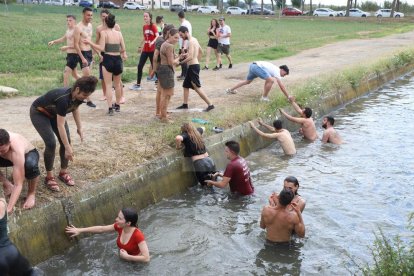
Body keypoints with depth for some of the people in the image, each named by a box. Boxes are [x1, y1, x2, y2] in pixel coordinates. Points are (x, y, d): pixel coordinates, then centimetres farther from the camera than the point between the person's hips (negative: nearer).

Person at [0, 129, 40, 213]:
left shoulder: (17, 151, -43)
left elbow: (18, 185, -41)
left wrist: (9, 208, -47)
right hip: (8, 157, 4)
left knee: (31, 165, -40)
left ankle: (31, 193, -12)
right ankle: (7, 184, 5)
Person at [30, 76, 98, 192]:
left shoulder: (78, 97, -19)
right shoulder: (63, 99, -40)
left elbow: (75, 108, 7)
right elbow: (60, 125, -37)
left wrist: (79, 128, 6)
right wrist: (68, 148, -36)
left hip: (54, 113, 7)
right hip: (39, 113, -7)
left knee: (66, 141, -4)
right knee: (51, 143, -18)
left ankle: (63, 172, 12)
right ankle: (49, 177, -4)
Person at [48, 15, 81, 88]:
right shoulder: (68, 31, 13)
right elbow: (63, 39, 29)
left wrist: (67, 47, -29)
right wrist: (54, 41, 16)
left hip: (74, 55, -10)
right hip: (69, 54, 10)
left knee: (66, 73, -13)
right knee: (74, 74, 21)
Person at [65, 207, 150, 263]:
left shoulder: (138, 235, -33)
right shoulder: (119, 227, -13)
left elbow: (146, 258, -36)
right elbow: (101, 229, -1)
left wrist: (127, 256, -28)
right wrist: (79, 230, 2)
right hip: (122, 262, 6)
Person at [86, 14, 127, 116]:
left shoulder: (104, 32, -7)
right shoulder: (119, 33, 4)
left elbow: (101, 48, -13)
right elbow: (123, 49, 4)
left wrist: (90, 43, -4)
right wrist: (123, 54, 25)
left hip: (108, 59, -4)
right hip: (118, 59, 4)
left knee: (108, 85, 1)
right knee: (117, 84, 20)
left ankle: (110, 108, -5)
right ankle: (117, 105, 33)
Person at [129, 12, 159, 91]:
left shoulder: (153, 26, -9)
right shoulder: (144, 27, 10)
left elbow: (157, 36, -20)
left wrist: (152, 42, -36)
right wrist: (140, 46, 23)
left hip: (152, 50, -6)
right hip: (145, 50, 6)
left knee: (154, 67, 1)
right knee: (140, 66, 2)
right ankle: (138, 85, 9)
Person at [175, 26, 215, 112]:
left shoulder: (191, 41, -18)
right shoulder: (194, 39, 11)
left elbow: (190, 57, -27)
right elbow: (201, 51, 23)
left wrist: (180, 62, -20)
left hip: (193, 66, -10)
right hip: (193, 66, 10)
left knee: (197, 88, -8)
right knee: (185, 85, 17)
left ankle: (210, 105, -7)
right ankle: (185, 104, 25)